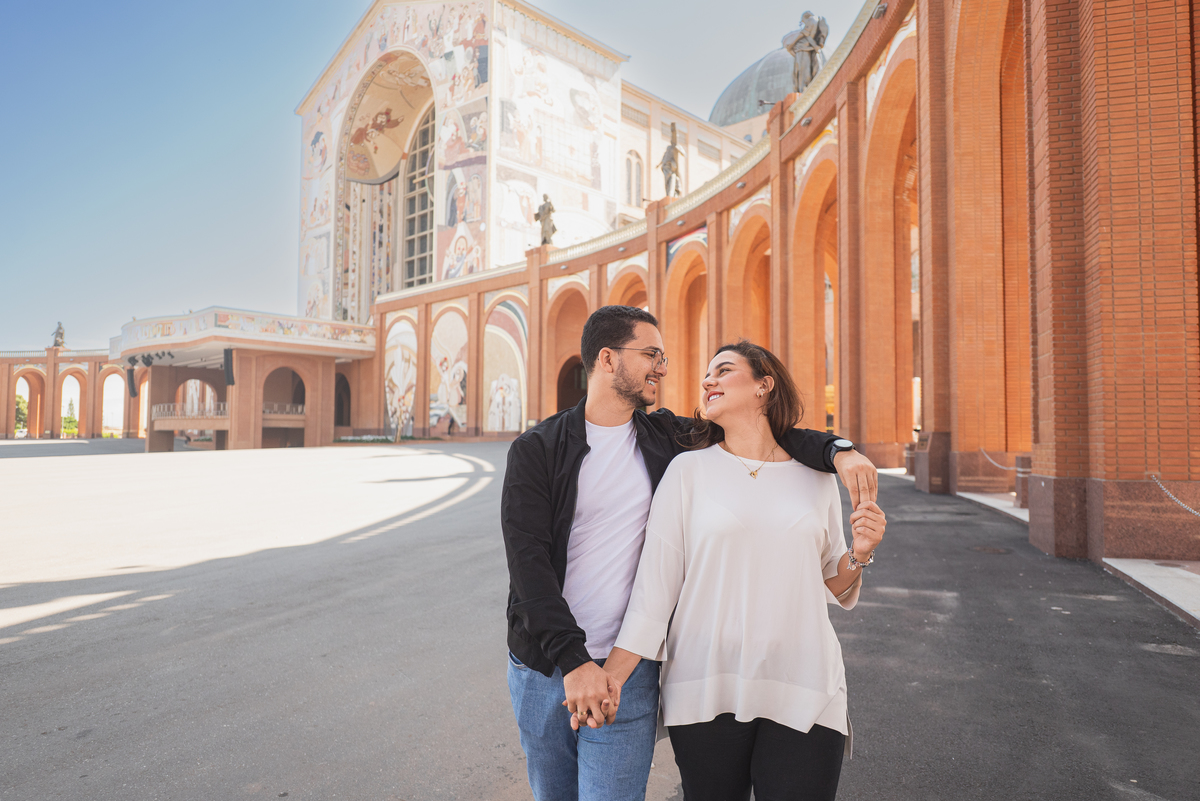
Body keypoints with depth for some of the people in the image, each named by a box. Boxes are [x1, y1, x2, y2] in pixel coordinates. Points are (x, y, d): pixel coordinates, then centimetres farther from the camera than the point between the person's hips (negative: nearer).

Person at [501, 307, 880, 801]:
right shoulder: (536, 450, -7)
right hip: (540, 667, 0)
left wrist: (838, 450, -11)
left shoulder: (667, 439, 2)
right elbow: (528, 562, -14)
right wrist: (573, 660, -22)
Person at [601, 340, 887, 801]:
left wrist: (860, 554, -5)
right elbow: (654, 582, -4)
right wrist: (610, 678, -9)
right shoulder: (688, 471, -1)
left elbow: (835, 589, 15)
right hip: (706, 691, -1)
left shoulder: (815, 481, 5)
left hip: (802, 696, 2)